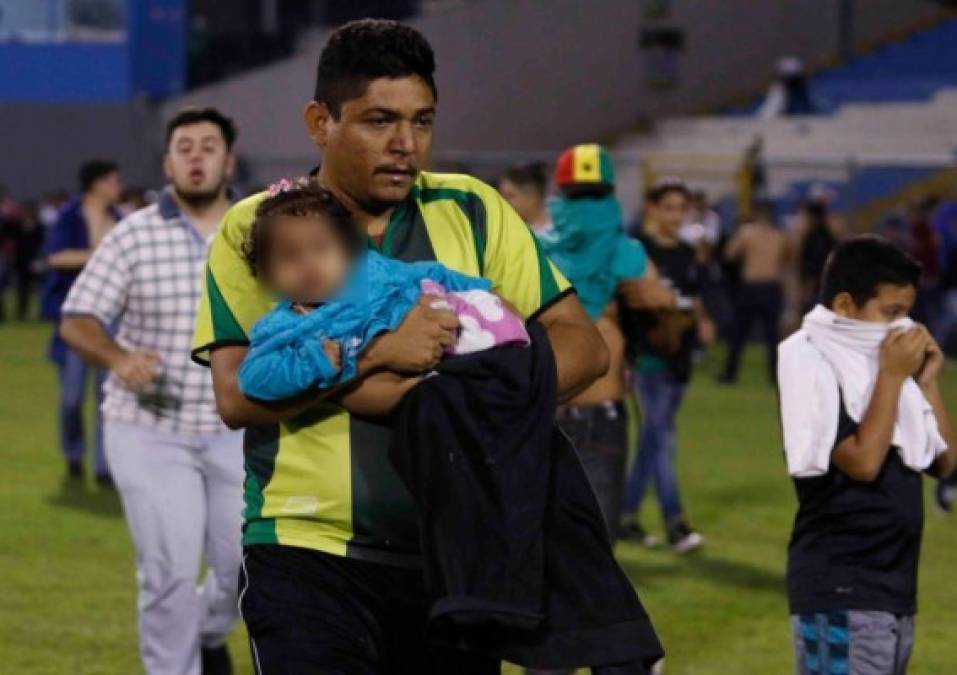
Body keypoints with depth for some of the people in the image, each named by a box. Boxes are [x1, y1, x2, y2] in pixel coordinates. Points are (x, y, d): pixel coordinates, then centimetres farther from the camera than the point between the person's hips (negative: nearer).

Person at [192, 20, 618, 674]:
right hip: (307, 553, -3)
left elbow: (583, 346, 2)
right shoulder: (255, 230, 0)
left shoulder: (471, 213, 7)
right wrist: (374, 355, -23)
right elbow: (236, 394, -13)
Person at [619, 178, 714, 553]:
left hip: (679, 355, 7)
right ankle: (675, 524, -14)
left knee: (653, 437, 12)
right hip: (649, 354, -7)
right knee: (663, 437, -11)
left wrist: (701, 320, 4)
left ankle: (626, 513, 21)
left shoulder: (686, 254, 14)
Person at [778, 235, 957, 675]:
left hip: (895, 582, 8)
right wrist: (893, 376, -13)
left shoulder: (882, 360, 11)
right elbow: (862, 461, -19)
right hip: (839, 587, -8)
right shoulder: (812, 363, -11)